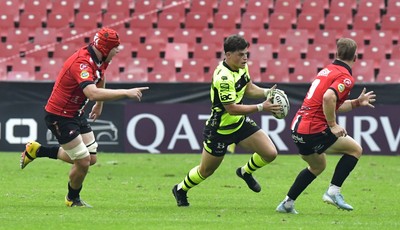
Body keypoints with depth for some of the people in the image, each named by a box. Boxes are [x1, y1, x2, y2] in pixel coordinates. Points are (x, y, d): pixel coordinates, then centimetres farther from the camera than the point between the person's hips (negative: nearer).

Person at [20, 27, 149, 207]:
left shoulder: (100, 60, 0)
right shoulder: (82, 63, -30)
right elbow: (92, 93, -46)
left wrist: (99, 105, 36)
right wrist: (126, 93, -45)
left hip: (77, 114, 10)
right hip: (59, 116, -10)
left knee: (91, 159, 11)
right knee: (83, 162, -7)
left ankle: (37, 150, 25)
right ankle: (73, 199, 23)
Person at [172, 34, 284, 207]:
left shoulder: (241, 67, -5)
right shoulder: (223, 78, -32)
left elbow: (248, 89, 11)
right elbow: (232, 109, -32)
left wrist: (267, 92, -8)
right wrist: (261, 108, -34)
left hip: (240, 122, 7)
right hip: (220, 129, -7)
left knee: (270, 153, -6)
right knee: (206, 171, 10)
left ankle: (246, 172, 24)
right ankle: (180, 190, 39)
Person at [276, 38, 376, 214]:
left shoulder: (328, 70, 16)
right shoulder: (346, 78, -12)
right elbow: (328, 97, -31)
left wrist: (357, 102, 26)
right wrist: (333, 125, -22)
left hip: (298, 127, 9)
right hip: (314, 130, -9)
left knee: (318, 166, 30)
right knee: (355, 149, 5)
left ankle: (287, 203, 30)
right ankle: (333, 192, -1)